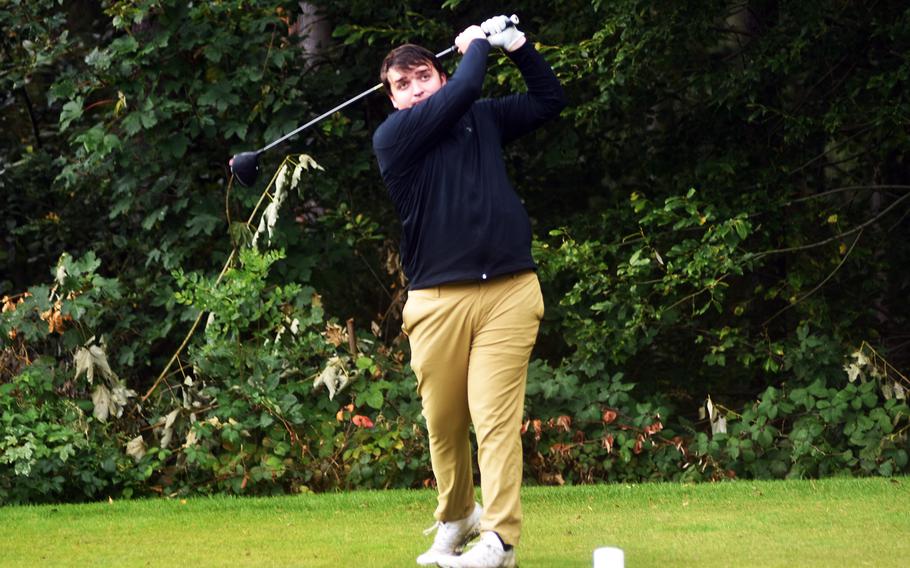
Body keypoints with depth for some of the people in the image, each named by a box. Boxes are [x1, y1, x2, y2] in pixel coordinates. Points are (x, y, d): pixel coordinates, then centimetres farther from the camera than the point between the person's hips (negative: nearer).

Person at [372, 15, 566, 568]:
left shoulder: (483, 118, 15)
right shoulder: (393, 137, 1)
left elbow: (551, 100, 25)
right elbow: (464, 91, -10)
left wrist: (519, 46, 12)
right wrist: (477, 44, 7)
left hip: (509, 291, 1)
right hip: (437, 297, -1)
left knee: (497, 415, -10)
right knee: (444, 422, 5)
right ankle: (455, 520, 28)